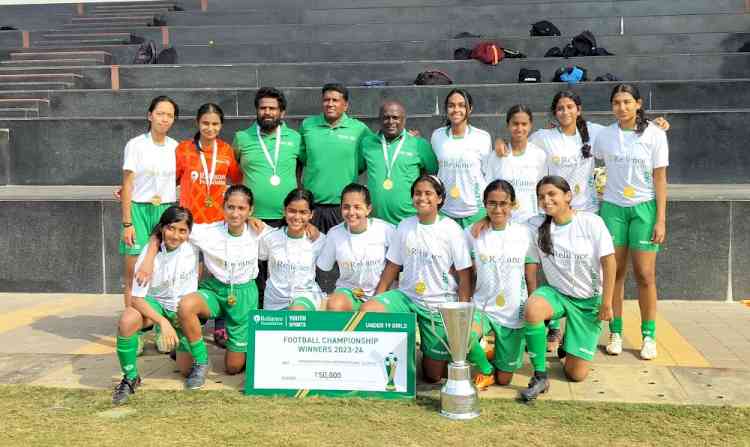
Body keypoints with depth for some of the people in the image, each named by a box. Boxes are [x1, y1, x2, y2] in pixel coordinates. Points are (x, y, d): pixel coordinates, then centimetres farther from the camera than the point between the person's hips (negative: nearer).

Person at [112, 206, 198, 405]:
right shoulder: (149, 254, -22)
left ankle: (179, 346, 34)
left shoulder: (194, 247, -17)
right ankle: (130, 377, -14)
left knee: (186, 369, -4)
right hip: (155, 303, -2)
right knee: (126, 321, -36)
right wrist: (163, 321, -37)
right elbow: (136, 298, -24)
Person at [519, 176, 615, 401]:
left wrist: (606, 303, -9)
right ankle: (540, 376, -22)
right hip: (556, 292, 2)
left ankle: (571, 344, 34)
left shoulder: (591, 222, -12)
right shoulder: (539, 228, -4)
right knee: (532, 310, -38)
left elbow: (608, 263, -9)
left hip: (588, 300, -1)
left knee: (576, 374, -3)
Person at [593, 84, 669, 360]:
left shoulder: (654, 135, -2)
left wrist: (661, 219, -6)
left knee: (645, 275, -4)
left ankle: (649, 336, 8)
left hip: (644, 207, -2)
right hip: (613, 207, 2)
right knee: (615, 273, 1)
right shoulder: (604, 136, 4)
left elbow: (660, 178, -2)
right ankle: (615, 333, 11)